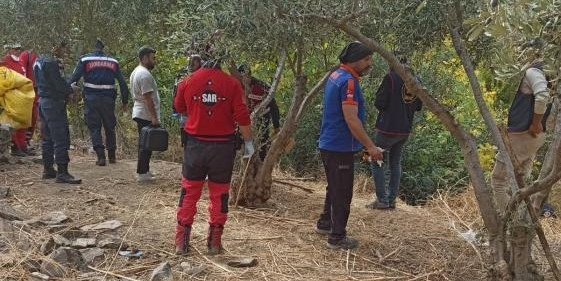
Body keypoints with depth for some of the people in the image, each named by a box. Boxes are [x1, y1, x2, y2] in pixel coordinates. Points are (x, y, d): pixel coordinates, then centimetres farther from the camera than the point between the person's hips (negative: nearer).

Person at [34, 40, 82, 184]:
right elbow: (59, 84, -20)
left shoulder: (39, 61, 15)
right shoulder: (52, 62, -16)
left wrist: (66, 91, 11)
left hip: (43, 100, 10)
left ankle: (47, 169, 22)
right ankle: (62, 173, -9)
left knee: (47, 138, 15)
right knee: (61, 139, -9)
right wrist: (71, 90, 0)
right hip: (54, 103, -10)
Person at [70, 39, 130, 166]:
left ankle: (101, 156, -6)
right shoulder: (113, 61, 10)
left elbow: (74, 79, -6)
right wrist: (125, 101, 14)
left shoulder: (85, 60, 3)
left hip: (91, 99, -2)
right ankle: (112, 156, 21)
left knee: (94, 128, 5)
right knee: (110, 128, 16)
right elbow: (122, 82, 9)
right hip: (108, 99, 2)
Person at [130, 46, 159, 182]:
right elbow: (148, 98, -23)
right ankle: (142, 173, -1)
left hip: (139, 113, 11)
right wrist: (154, 117, -22)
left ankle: (144, 170, 23)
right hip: (147, 116, -11)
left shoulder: (135, 72, 16)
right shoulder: (145, 74, -18)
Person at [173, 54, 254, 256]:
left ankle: (181, 241, 14)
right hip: (223, 146, -1)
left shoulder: (190, 81, -1)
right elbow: (242, 116, -9)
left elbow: (179, 107, 15)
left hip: (195, 144, 1)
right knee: (219, 193, 11)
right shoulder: (231, 83, -6)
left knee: (189, 191, 12)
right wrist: (248, 142, 0)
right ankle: (215, 242, 16)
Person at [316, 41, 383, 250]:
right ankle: (337, 237, 8)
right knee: (342, 192, -1)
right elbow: (351, 120, -24)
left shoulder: (336, 76, 12)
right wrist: (370, 146, -20)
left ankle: (325, 223, 36)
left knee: (335, 187, 23)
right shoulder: (348, 82, -19)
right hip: (340, 147, -10)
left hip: (329, 144, 10)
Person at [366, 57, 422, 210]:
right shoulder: (416, 80, 6)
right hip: (405, 130, 7)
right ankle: (392, 200, 17)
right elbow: (418, 106, 13)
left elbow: (380, 103, -14)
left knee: (377, 163, 4)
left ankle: (382, 200, 1)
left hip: (388, 128, -6)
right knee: (395, 163, 16)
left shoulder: (391, 78, -13)